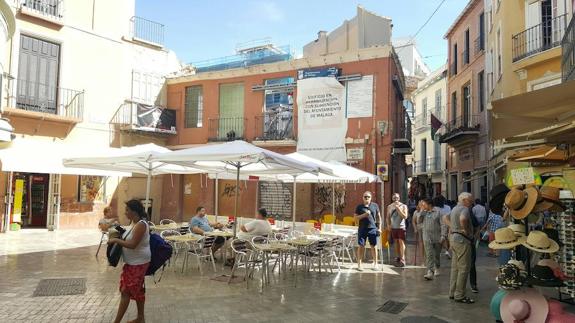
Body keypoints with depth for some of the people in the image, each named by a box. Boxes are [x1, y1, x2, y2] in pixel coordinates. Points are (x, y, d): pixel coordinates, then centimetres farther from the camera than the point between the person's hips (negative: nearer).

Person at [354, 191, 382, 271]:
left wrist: (379, 228, 5)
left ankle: (375, 264, 20)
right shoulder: (359, 207, 4)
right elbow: (355, 217, 1)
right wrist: (364, 215, -14)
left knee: (374, 246, 7)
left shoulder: (375, 206, 7)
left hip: (373, 229, 1)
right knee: (361, 246, -1)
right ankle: (359, 264, 6)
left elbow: (379, 217, 11)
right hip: (362, 229, -1)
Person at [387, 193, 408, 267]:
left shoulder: (403, 206, -1)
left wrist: (398, 208, -15)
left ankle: (402, 259, -8)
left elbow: (405, 216, -11)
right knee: (396, 243, 8)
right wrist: (389, 225, 5)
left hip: (401, 227, -4)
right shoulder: (390, 207, 10)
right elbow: (388, 217, 17)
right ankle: (398, 258, 16)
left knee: (401, 242, -8)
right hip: (393, 227, 4)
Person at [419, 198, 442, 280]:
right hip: (427, 238, 1)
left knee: (437, 255, 16)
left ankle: (436, 268, 38)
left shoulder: (437, 212, -4)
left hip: (437, 237, -1)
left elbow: (442, 224, -5)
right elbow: (419, 221, -5)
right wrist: (422, 211, -9)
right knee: (429, 255, -9)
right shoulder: (423, 213, 6)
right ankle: (430, 272, -15)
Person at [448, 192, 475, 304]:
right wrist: (465, 230, -20)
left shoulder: (454, 209, 18)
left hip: (454, 237, 10)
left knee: (455, 267, 14)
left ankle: (452, 293, 20)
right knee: (463, 268, -5)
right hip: (462, 240, -10)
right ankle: (459, 295, -2)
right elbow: (462, 219, -36)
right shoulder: (464, 209, -14)